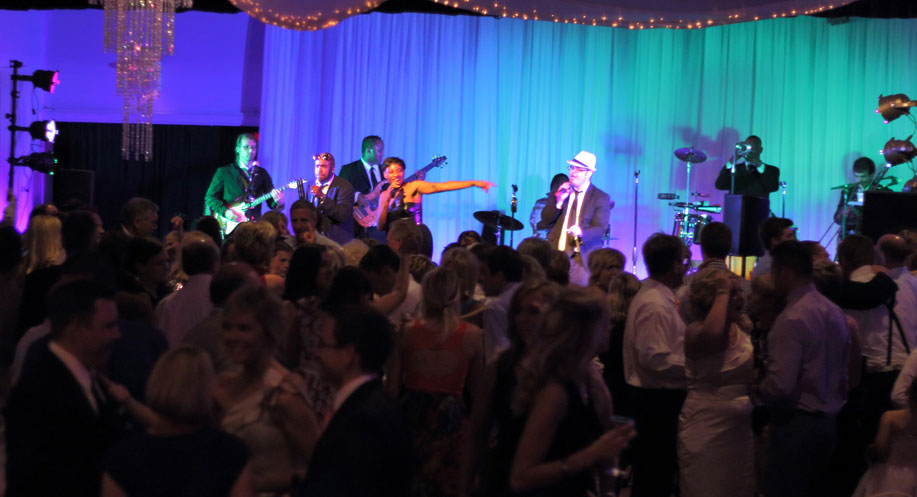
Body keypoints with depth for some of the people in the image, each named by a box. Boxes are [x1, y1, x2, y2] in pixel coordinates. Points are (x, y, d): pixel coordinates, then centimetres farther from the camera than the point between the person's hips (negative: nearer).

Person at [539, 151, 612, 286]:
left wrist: (581, 232, -28)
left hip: (581, 259, -3)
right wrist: (559, 201, -10)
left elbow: (600, 229, -7)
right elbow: (545, 220, 7)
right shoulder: (561, 192, 13)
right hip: (556, 253, 3)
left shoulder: (601, 198, 2)